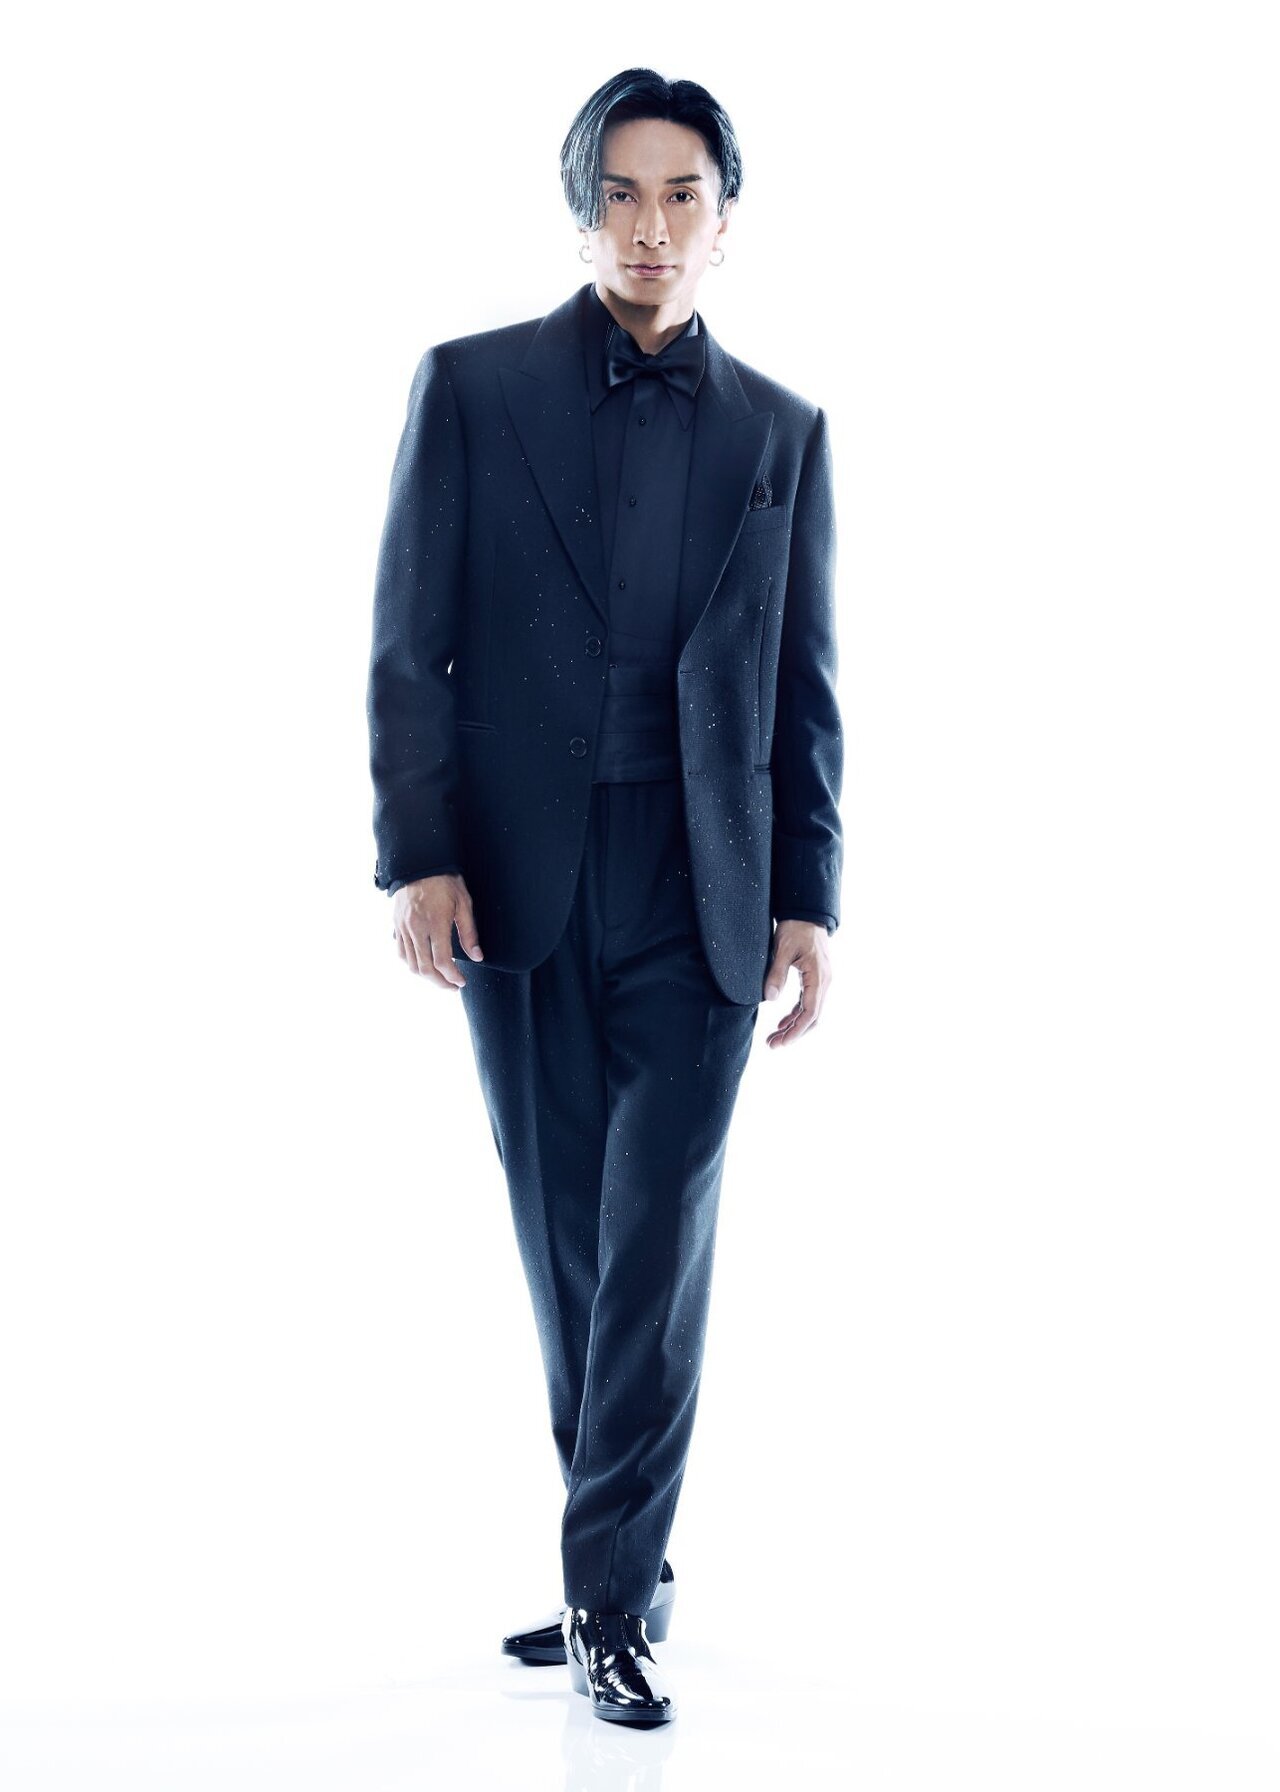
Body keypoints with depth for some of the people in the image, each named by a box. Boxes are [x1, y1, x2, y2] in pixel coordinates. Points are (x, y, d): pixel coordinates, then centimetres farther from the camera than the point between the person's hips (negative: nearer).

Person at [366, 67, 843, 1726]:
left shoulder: (781, 432, 9)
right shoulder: (470, 387, 4)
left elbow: (805, 694, 8)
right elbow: (411, 641, 0)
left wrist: (809, 902, 2)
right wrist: (418, 853, -9)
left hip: (700, 901, 0)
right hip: (518, 893, 0)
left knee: (659, 1246, -4)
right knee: (567, 1246, 7)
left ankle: (614, 1589, 6)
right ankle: (620, 1573, 21)